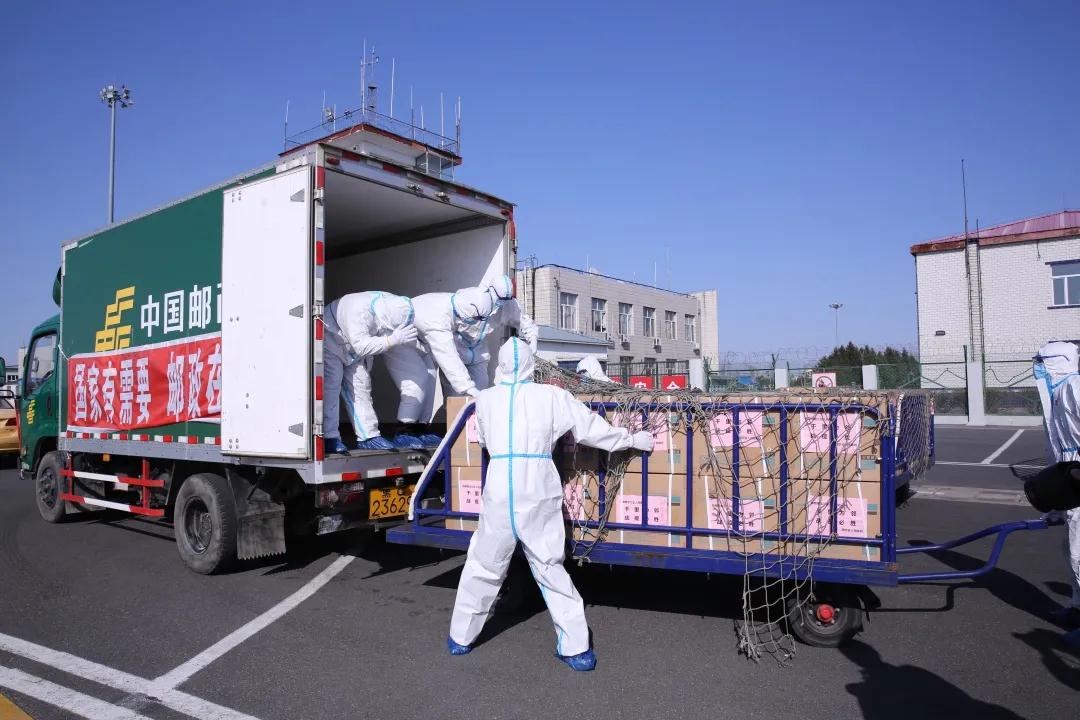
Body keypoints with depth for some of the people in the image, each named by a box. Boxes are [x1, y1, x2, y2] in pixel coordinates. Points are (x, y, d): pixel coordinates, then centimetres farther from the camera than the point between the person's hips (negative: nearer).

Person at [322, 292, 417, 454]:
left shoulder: (392, 305, -19)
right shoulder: (358, 311, -42)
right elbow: (361, 346, -45)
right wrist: (392, 340, -51)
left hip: (353, 351, 7)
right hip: (330, 342, -7)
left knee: (360, 388, 3)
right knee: (330, 387, -15)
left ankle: (368, 436, 6)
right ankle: (329, 438, -11)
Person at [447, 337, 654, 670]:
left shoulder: (485, 399, 5)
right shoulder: (552, 396, -1)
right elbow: (591, 429, 4)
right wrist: (632, 439, 16)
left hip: (498, 492, 1)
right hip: (539, 493, -1)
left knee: (482, 565, 14)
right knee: (549, 567, 8)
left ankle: (460, 637, 27)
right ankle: (575, 647, 12)